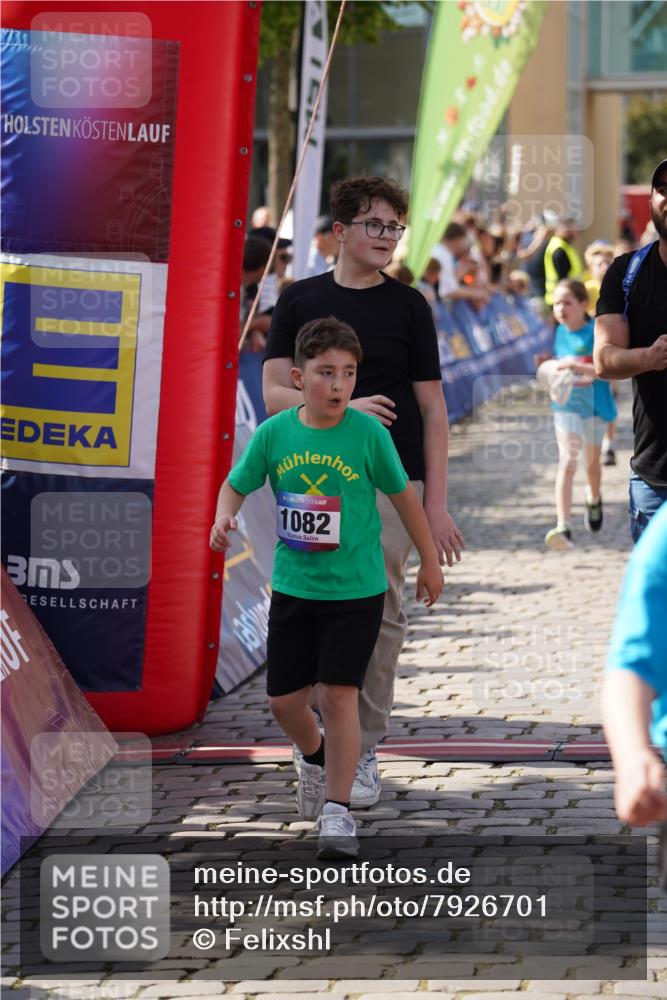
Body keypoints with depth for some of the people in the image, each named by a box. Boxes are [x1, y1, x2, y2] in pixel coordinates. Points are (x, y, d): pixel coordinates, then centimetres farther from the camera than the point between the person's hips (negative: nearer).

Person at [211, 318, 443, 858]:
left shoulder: (369, 433, -12)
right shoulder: (274, 433, -7)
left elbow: (403, 496, 1)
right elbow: (236, 485, 7)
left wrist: (430, 562, 9)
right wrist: (224, 517, -15)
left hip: (356, 590, -3)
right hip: (293, 587, 3)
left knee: (339, 694, -8)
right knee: (284, 698, 10)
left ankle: (338, 811, 4)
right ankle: (314, 756, 44)